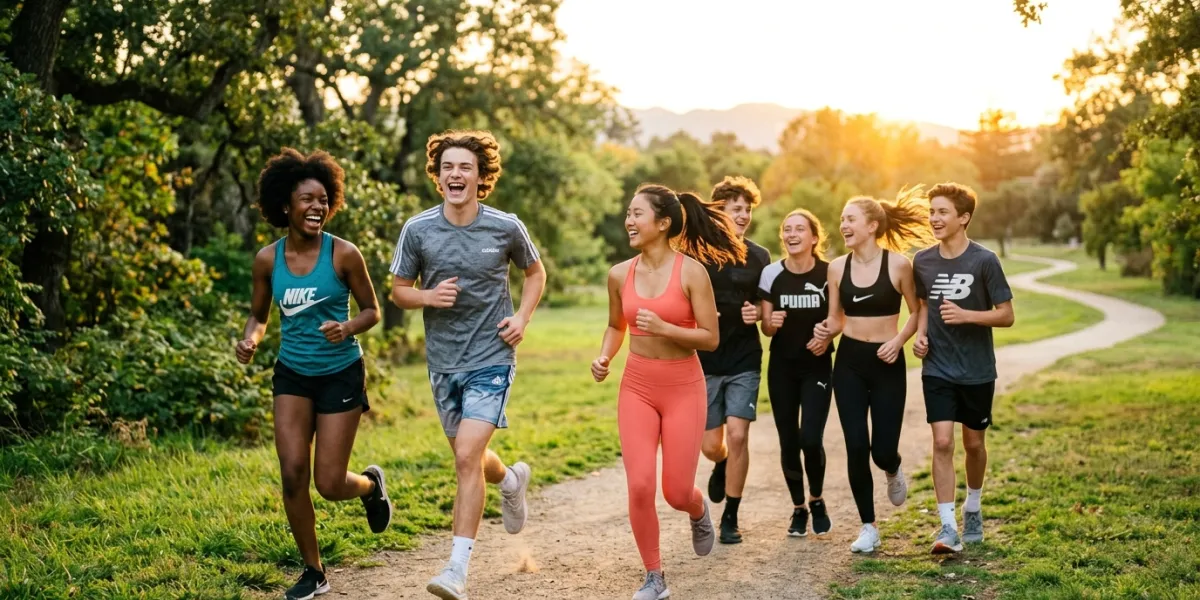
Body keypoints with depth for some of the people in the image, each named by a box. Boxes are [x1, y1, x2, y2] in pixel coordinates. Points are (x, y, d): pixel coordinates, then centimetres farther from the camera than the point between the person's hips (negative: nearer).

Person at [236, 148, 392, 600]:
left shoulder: (343, 254, -13)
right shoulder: (267, 259, -4)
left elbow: (372, 311, -3)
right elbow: (259, 316, 9)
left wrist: (348, 328, -24)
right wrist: (249, 341, -13)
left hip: (341, 374, -3)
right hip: (292, 375, 3)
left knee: (329, 484, -3)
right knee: (293, 474, -6)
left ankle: (371, 484, 34)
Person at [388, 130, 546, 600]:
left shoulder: (506, 228, -7)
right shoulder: (417, 230, -5)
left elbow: (535, 272, 12)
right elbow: (398, 291, 5)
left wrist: (522, 318, -4)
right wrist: (428, 296, -17)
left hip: (491, 358, -3)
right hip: (443, 362, 3)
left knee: (467, 458, -15)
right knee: (467, 458, 17)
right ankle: (511, 480, 53)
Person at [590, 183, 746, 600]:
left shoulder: (691, 270, -12)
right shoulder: (620, 275, 0)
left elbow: (711, 337, -11)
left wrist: (663, 328, -24)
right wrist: (603, 358, -2)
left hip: (683, 388, -3)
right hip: (637, 387, 3)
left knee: (677, 492, 1)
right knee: (639, 486, -9)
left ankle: (699, 511, 41)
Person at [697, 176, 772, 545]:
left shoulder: (759, 257, 5)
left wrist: (757, 314, -7)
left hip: (744, 361, 1)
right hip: (705, 361, -1)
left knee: (738, 435, -9)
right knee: (712, 446, 4)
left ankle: (730, 517, 7)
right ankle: (722, 466, 42)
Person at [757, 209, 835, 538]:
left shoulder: (829, 273, -8)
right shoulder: (771, 274, -4)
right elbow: (765, 328, 2)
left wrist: (827, 336, -16)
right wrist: (772, 323, -21)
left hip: (817, 367, -2)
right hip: (782, 367, 2)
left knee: (811, 440, -12)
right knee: (788, 442, 3)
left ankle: (817, 500, 17)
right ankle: (798, 508, 24)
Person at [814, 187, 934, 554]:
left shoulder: (898, 264, -8)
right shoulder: (837, 267, 1)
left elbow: (916, 312, 2)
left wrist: (898, 340, -13)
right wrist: (825, 331, -11)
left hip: (887, 364, -2)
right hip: (849, 363, 2)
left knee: (883, 450, -2)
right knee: (856, 447, -3)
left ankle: (893, 472, 38)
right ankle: (868, 527, 12)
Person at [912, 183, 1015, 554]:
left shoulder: (984, 261, -10)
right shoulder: (923, 262, 1)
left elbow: (1007, 316, -8)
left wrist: (966, 315, -23)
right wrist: (920, 335, -1)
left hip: (977, 370, -1)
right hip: (937, 369, 2)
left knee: (973, 443, 13)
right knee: (942, 442, -10)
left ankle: (973, 508, 38)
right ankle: (948, 528, -7)